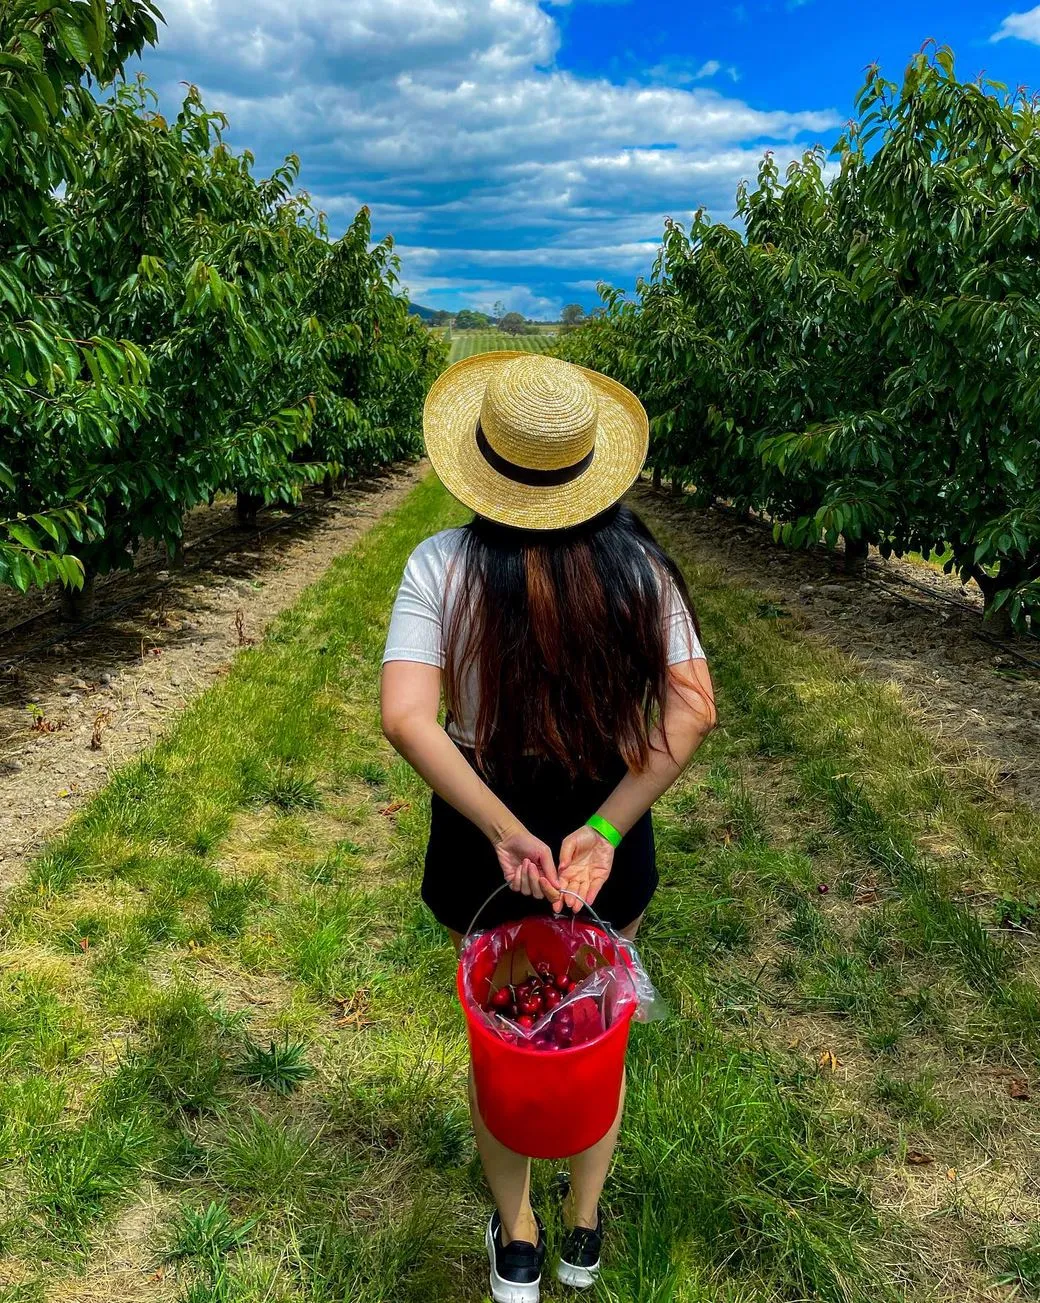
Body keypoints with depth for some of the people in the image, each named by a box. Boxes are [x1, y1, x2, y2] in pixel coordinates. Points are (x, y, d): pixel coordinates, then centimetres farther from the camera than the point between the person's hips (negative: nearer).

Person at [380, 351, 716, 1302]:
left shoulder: (442, 565, -17)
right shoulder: (637, 564, -12)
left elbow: (405, 717, -26)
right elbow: (694, 708, -19)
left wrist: (504, 831, -22)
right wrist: (603, 829, -20)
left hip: (483, 835, -1)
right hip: (609, 830, 1)